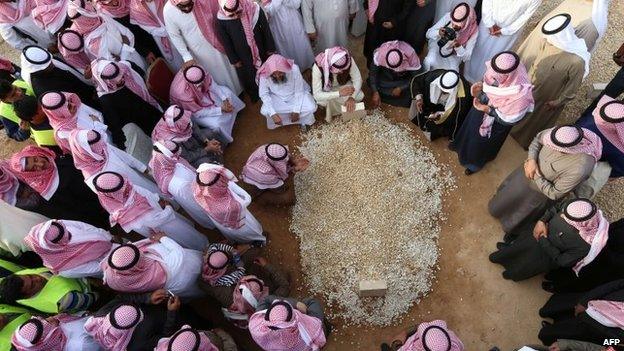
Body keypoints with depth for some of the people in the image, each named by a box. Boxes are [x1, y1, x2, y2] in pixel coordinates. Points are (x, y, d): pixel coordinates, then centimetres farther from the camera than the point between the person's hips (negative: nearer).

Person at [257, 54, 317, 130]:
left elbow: (299, 91, -21)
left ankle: (302, 119, 11)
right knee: (265, 111, -22)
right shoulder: (264, 75, -29)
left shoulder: (294, 69, -33)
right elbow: (264, 94, -17)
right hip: (277, 97, 1)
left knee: (311, 108, -24)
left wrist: (296, 111, -24)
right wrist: (273, 114, -27)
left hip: (296, 94, -1)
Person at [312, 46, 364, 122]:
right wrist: (339, 93, -47)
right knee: (328, 101, -32)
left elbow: (357, 79, -21)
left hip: (343, 85, 2)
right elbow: (317, 95, -36)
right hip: (326, 91, -2)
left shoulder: (349, 60, -31)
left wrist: (352, 97, -38)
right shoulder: (318, 67, -37)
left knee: (359, 96, -21)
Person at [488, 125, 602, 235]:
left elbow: (554, 194, -27)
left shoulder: (580, 169, -42)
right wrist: (531, 160, -20)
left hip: (542, 192, -4)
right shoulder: (562, 134, -29)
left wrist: (536, 176, -24)